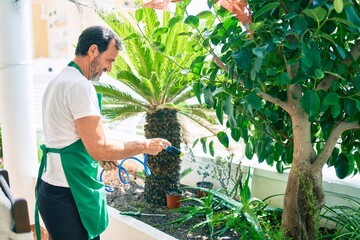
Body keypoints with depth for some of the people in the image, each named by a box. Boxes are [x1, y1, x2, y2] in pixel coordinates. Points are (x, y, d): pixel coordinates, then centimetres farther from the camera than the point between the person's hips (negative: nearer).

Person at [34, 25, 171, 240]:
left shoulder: (58, 81, 14)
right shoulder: (80, 86, -18)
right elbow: (99, 148, -22)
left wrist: (101, 155, 16)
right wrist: (145, 146, -11)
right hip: (67, 196, -10)